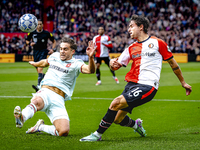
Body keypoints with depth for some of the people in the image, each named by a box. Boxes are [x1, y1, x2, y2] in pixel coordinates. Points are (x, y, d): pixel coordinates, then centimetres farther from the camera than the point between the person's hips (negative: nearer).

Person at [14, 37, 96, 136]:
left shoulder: (76, 63, 6)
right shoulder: (54, 56, 20)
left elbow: (90, 70, -15)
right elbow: (45, 62, 45)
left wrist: (91, 57, -35)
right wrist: (35, 64, 66)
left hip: (58, 99, -1)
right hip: (45, 92, 1)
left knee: (64, 132, -20)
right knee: (37, 101, -39)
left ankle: (40, 127, 6)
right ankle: (22, 118, -67)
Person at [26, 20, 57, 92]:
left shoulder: (46, 33, -4)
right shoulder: (32, 33, 2)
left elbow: (54, 41, 8)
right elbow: (27, 40, 15)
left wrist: (52, 49, -7)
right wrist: (30, 43, -7)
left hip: (43, 51, -4)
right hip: (35, 52, 4)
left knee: (40, 68, -21)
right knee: (38, 69, 10)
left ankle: (39, 85, -31)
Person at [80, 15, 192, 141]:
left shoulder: (158, 43, 3)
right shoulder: (131, 48, 17)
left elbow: (172, 63, 11)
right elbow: (116, 66, 14)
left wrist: (183, 83, 15)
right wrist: (113, 63, -12)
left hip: (147, 86, -6)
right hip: (131, 84, 6)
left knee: (116, 103, -23)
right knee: (117, 119, 2)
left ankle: (98, 135, -14)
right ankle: (136, 125, 35)